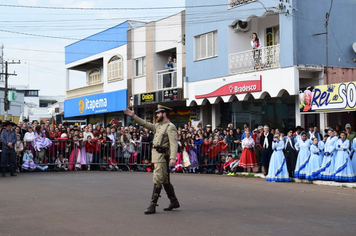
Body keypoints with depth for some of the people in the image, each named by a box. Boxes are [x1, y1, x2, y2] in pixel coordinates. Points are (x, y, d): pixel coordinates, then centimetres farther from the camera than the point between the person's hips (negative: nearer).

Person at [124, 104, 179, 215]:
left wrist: (173, 158, -29)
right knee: (165, 180, 15)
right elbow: (145, 124, 23)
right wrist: (134, 116, 18)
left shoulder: (170, 127, -11)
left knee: (157, 180, -9)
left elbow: (174, 144, -19)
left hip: (162, 156, -9)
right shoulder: (158, 125, 17)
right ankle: (174, 202, 26)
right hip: (157, 156, 9)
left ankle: (152, 206, -8)